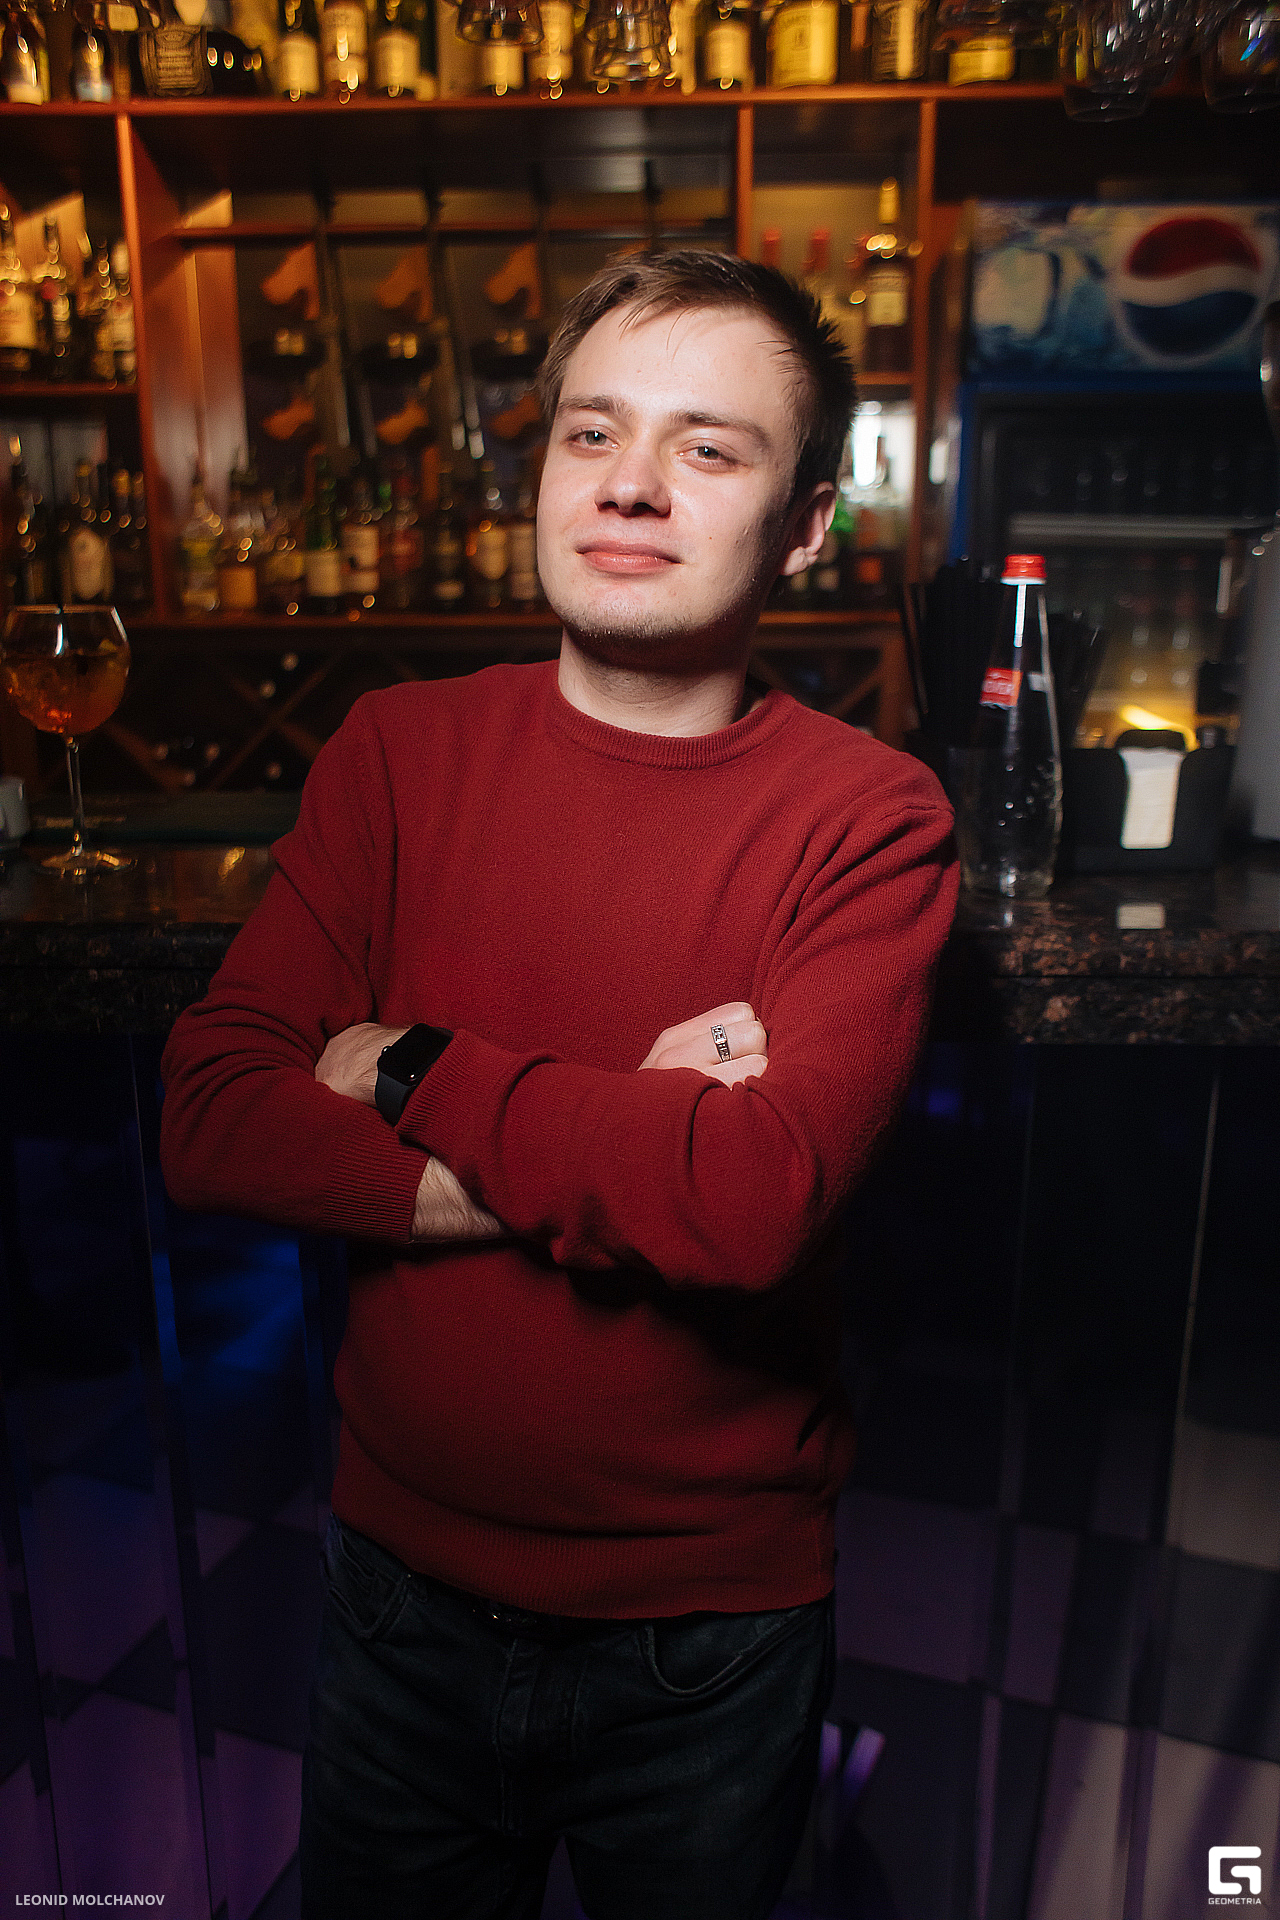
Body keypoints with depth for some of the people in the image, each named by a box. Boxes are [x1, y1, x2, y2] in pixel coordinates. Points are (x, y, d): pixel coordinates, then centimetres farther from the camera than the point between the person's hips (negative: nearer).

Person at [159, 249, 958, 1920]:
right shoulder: (397, 750, -5)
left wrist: (408, 1074, -18)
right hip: (404, 1583, 3)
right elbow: (212, 1121, -13)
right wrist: (629, 1147, -23)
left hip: (710, 1637, -2)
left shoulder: (869, 816, -16)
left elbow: (758, 1199, -29)